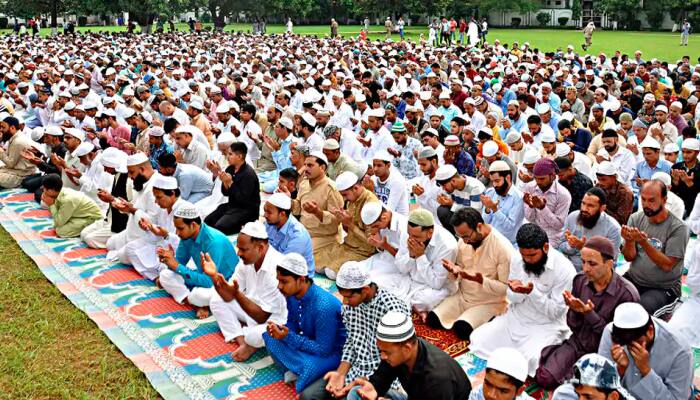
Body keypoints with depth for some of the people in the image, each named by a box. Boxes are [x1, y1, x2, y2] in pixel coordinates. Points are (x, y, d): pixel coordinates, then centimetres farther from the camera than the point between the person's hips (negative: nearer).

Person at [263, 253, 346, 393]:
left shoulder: (324, 306, -34)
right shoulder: (292, 294, -11)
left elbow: (323, 350, -29)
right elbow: (292, 324, 5)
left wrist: (288, 337, -29)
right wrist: (279, 329, -18)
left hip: (332, 351, -7)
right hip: (311, 341, 8)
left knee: (310, 366, -36)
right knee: (270, 336, -3)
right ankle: (300, 370, -5)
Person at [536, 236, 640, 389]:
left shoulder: (627, 294, -18)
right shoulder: (580, 280, -4)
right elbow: (573, 326, 3)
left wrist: (589, 314, -26)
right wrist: (575, 310, -21)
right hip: (577, 344, 4)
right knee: (544, 378, -17)